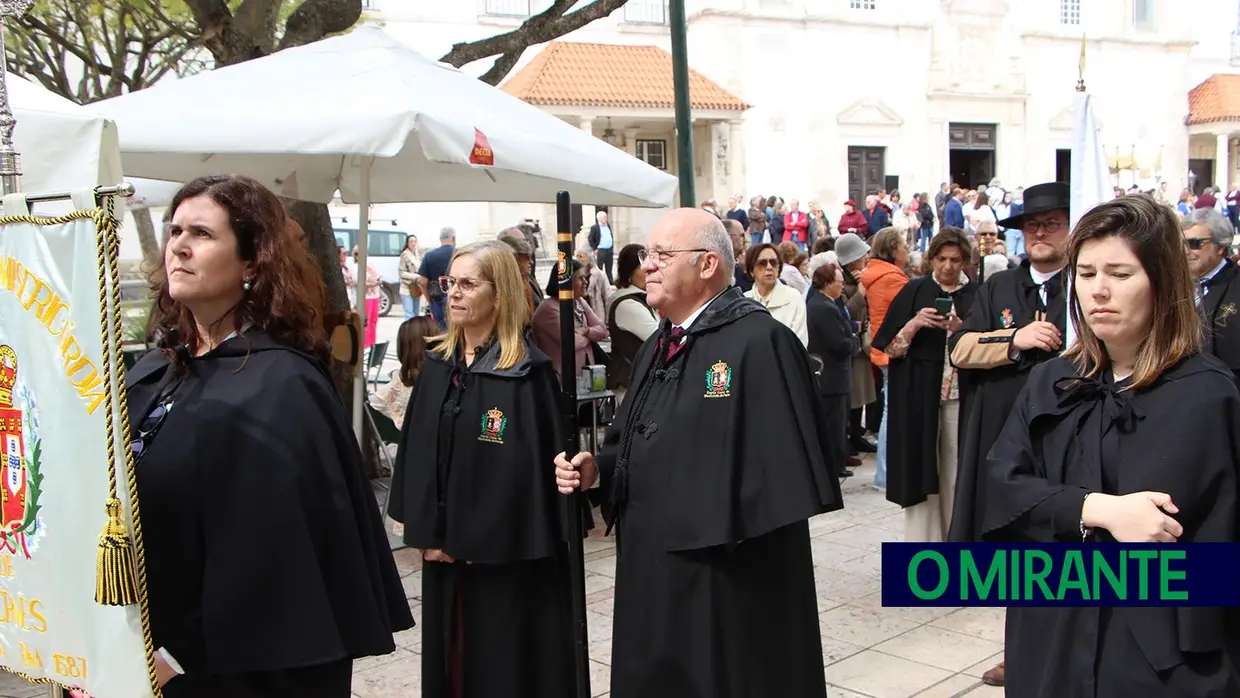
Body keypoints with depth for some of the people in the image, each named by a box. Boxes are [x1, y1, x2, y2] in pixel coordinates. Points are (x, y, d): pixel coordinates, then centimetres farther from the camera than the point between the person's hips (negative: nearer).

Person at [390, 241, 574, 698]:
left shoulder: (526, 372, -12)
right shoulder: (438, 363, 7)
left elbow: (526, 466, -16)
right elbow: (415, 451, 7)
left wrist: (475, 541, -14)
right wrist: (427, 531, -2)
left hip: (504, 555, -6)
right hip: (442, 549, 6)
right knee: (448, 657, 15)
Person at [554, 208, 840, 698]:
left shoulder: (759, 342, -17)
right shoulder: (659, 346, 12)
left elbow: (787, 472, -22)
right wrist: (596, 467, 1)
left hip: (730, 575, -8)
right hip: (655, 566, 9)